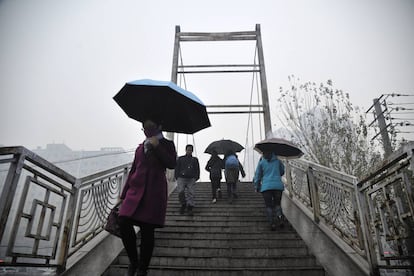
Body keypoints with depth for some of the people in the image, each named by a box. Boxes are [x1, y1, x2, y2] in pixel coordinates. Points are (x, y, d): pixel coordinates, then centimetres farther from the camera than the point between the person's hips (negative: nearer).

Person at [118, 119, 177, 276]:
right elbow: (133, 171, 19)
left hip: (154, 192, -4)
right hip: (136, 189, 4)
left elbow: (171, 164, -11)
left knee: (147, 230, -1)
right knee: (123, 222, -10)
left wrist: (157, 146, -14)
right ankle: (133, 261, 12)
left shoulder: (166, 144, 7)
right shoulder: (140, 148, 19)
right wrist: (124, 195, 17)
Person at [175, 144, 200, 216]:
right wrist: (177, 177, 2)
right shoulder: (180, 159, 13)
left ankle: (190, 208, 3)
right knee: (180, 192, -9)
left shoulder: (195, 160, 16)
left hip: (191, 179, 1)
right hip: (181, 178, 0)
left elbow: (197, 170, 18)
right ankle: (183, 204, 14)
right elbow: (176, 169, 11)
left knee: (190, 193, -5)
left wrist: (196, 177, 6)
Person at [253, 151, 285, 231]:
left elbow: (257, 176, 6)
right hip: (278, 185, 2)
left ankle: (272, 224, -3)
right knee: (277, 204, 16)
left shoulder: (261, 162, 4)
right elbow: (282, 172, 22)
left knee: (269, 206, 6)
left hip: (266, 187, -1)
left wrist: (257, 187, 16)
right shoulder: (278, 161, 9)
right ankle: (280, 217, -10)